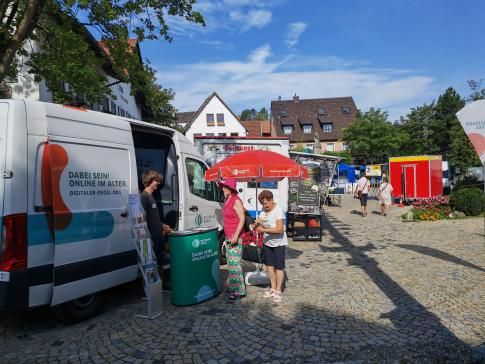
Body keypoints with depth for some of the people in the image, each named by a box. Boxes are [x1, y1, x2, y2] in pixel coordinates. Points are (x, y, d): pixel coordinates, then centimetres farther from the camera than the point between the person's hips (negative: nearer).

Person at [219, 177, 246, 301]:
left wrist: (236, 236, -23)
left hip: (235, 237, -9)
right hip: (228, 236, 9)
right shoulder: (226, 200, 12)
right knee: (230, 263, 15)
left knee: (234, 263, -7)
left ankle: (239, 290, 1)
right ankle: (233, 286, 27)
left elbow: (242, 219, -17)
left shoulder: (236, 201, -14)